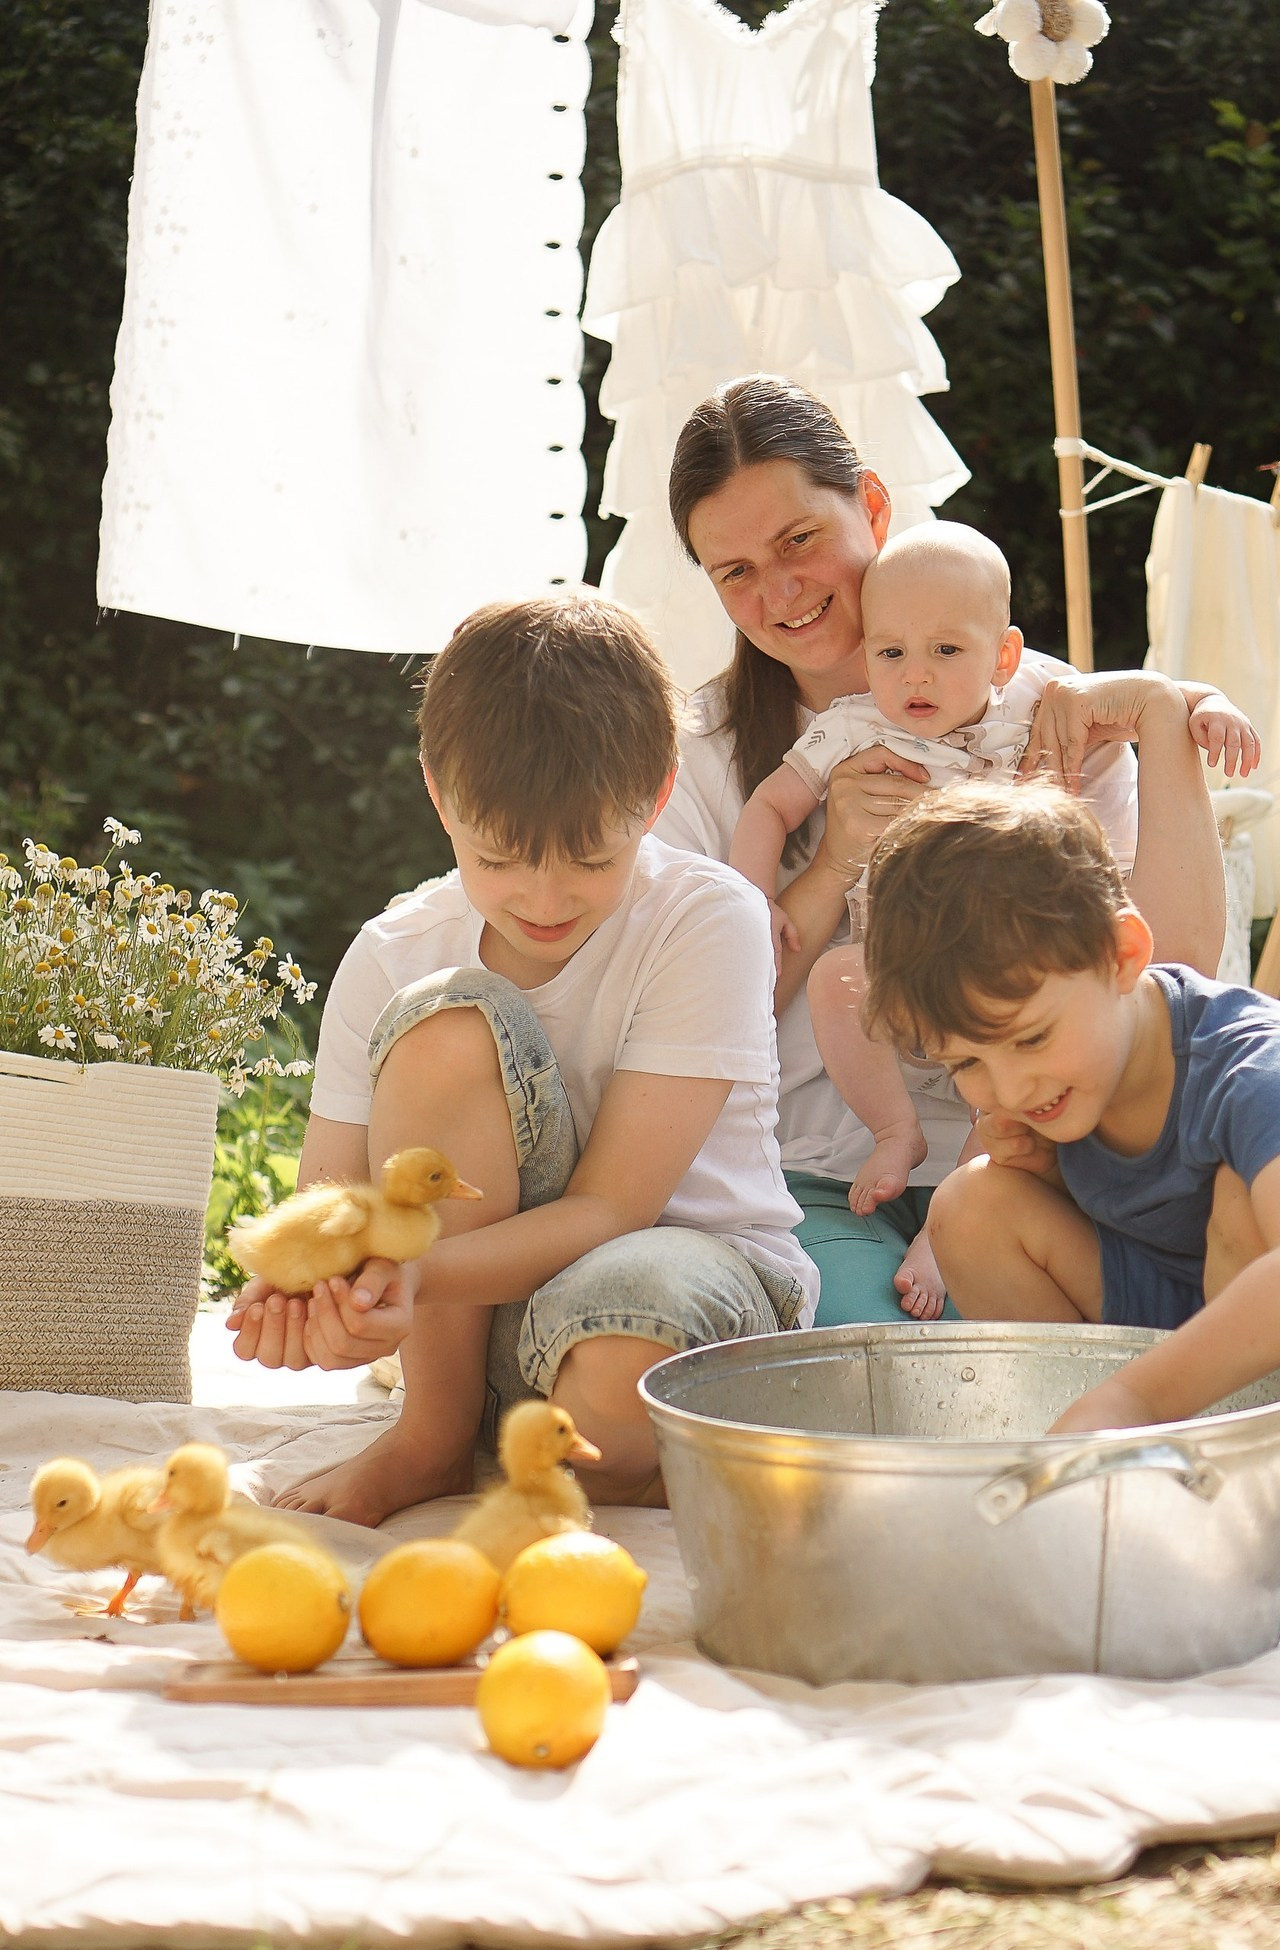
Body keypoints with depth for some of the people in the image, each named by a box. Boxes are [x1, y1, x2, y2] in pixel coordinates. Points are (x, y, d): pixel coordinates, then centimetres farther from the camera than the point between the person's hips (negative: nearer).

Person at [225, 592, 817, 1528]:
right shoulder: (391, 957, -5)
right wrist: (301, 1285, -32)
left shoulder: (711, 920, -15)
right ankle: (435, 1433, -11)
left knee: (616, 1373, -43)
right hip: (478, 1317, 4)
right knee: (446, 1020, -25)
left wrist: (413, 1273, -36)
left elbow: (609, 1210, -19)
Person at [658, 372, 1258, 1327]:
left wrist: (1160, 718, -10)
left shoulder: (1048, 715, 4)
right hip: (812, 1180, 2)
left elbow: (1182, 958, -8)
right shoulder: (703, 754, 7)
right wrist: (833, 869, -11)